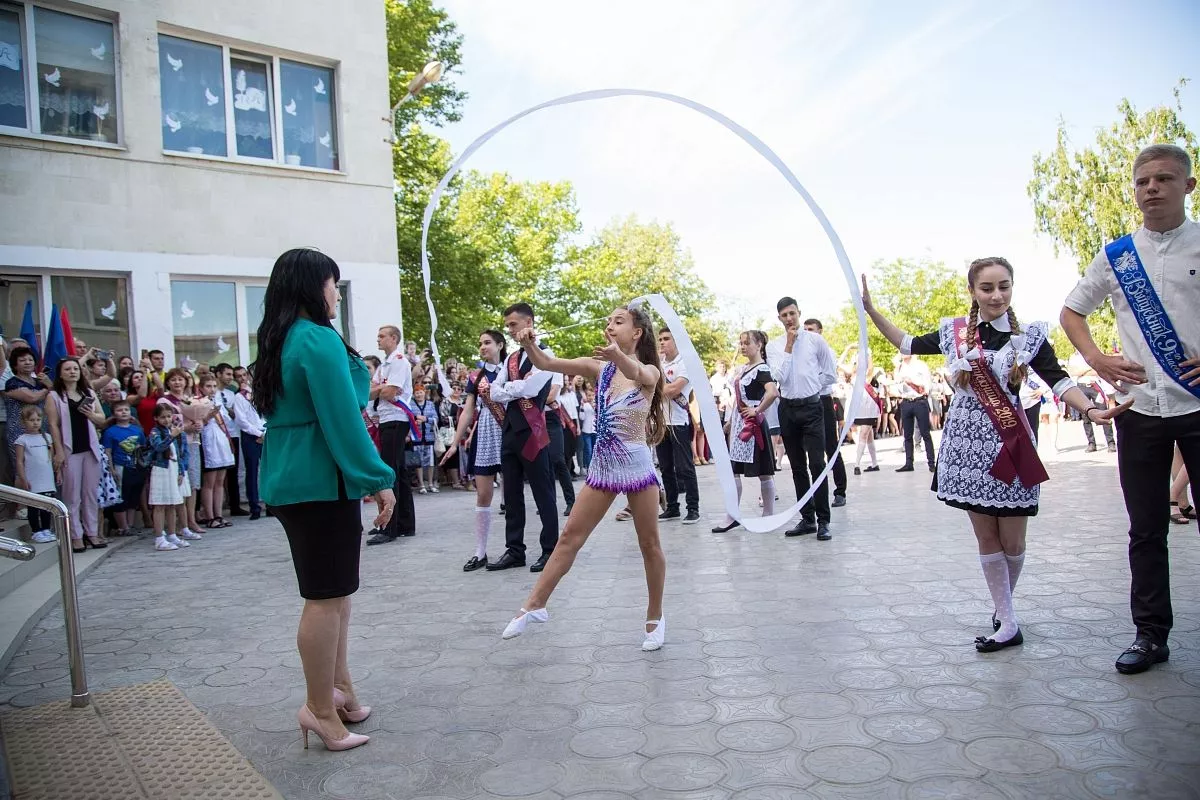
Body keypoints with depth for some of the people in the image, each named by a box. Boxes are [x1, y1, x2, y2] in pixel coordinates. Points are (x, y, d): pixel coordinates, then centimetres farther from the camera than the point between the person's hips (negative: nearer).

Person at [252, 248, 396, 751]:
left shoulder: (278, 342, 13)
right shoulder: (319, 339, -15)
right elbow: (342, 419, -19)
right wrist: (379, 479, -15)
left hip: (289, 481, 10)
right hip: (323, 482, -10)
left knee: (331, 590, 17)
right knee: (327, 596, -1)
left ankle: (339, 688, 26)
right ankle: (321, 707, 9)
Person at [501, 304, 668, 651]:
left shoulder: (650, 372, -8)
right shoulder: (599, 368, 3)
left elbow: (633, 372, -34)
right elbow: (546, 363, -6)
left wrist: (617, 355, -57)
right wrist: (529, 345, -29)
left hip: (636, 465, -4)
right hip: (602, 465, 4)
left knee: (649, 545, 6)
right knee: (570, 536, 7)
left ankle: (655, 618, 22)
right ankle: (535, 605, 14)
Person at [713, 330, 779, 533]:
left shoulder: (762, 369, -13)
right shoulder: (743, 369, 13)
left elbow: (772, 392, -31)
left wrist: (757, 410, -22)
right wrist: (731, 420, 17)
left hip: (753, 424, -9)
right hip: (738, 423, 9)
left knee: (763, 471, 1)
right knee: (733, 470, 6)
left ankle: (769, 516, 12)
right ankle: (732, 516, 11)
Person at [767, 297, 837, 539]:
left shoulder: (815, 340, 0)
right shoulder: (773, 346, 4)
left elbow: (830, 375, 6)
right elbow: (780, 377, -10)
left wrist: (809, 385, 2)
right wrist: (789, 346, -10)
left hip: (811, 407, -3)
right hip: (787, 408, 3)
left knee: (817, 464, -9)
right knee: (797, 467, 10)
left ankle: (823, 521, -1)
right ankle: (807, 519, 19)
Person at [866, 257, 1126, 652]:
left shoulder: (1028, 335, 0)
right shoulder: (955, 332, 5)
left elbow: (1058, 379, -6)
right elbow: (908, 345, 15)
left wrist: (1091, 409, -23)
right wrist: (870, 309, 11)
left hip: (1010, 447, -1)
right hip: (968, 445, 1)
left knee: (1012, 542, 4)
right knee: (986, 538, 5)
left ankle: (1002, 606, 30)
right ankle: (1007, 624, 14)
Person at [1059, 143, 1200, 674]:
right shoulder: (1116, 256, 8)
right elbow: (1071, 311, 19)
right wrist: (1096, 360, 3)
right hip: (1140, 407, 3)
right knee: (1146, 529, 9)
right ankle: (1150, 633, 20)